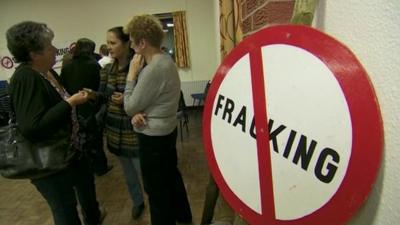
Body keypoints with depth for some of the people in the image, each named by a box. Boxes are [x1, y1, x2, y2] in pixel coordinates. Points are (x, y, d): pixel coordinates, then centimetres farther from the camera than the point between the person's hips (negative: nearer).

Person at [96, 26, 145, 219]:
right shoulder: (107, 69, 5)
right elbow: (104, 96, 7)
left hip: (134, 130, -6)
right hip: (115, 130, 7)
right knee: (128, 171, 22)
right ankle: (137, 202, 44)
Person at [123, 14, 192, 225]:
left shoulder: (153, 69, -26)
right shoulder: (165, 60, 5)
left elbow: (129, 107, -17)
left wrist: (132, 74, -11)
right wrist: (138, 113, -10)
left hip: (153, 137, -10)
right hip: (166, 130, 10)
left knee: (156, 189, 8)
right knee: (171, 176, 24)